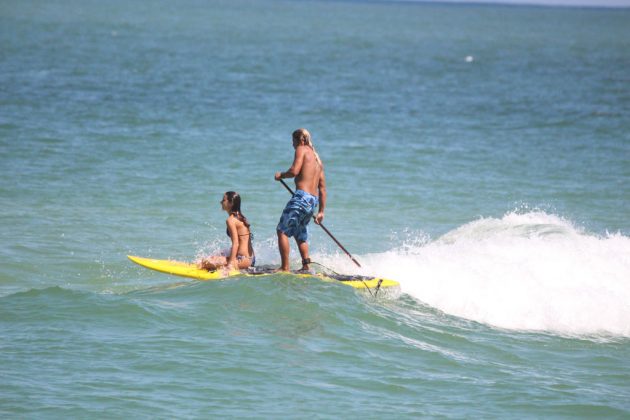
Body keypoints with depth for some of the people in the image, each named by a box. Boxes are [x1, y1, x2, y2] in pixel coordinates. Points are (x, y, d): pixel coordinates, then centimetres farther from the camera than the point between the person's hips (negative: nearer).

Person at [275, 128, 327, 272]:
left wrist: (281, 175, 2)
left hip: (301, 197, -9)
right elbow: (322, 188, 21)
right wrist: (321, 211, 23)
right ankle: (306, 266, 21)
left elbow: (294, 171, -17)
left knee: (282, 231, -6)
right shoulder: (317, 159, 23)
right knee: (300, 234, 24)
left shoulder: (302, 150, 0)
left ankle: (285, 268, -12)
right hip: (313, 200, 9)